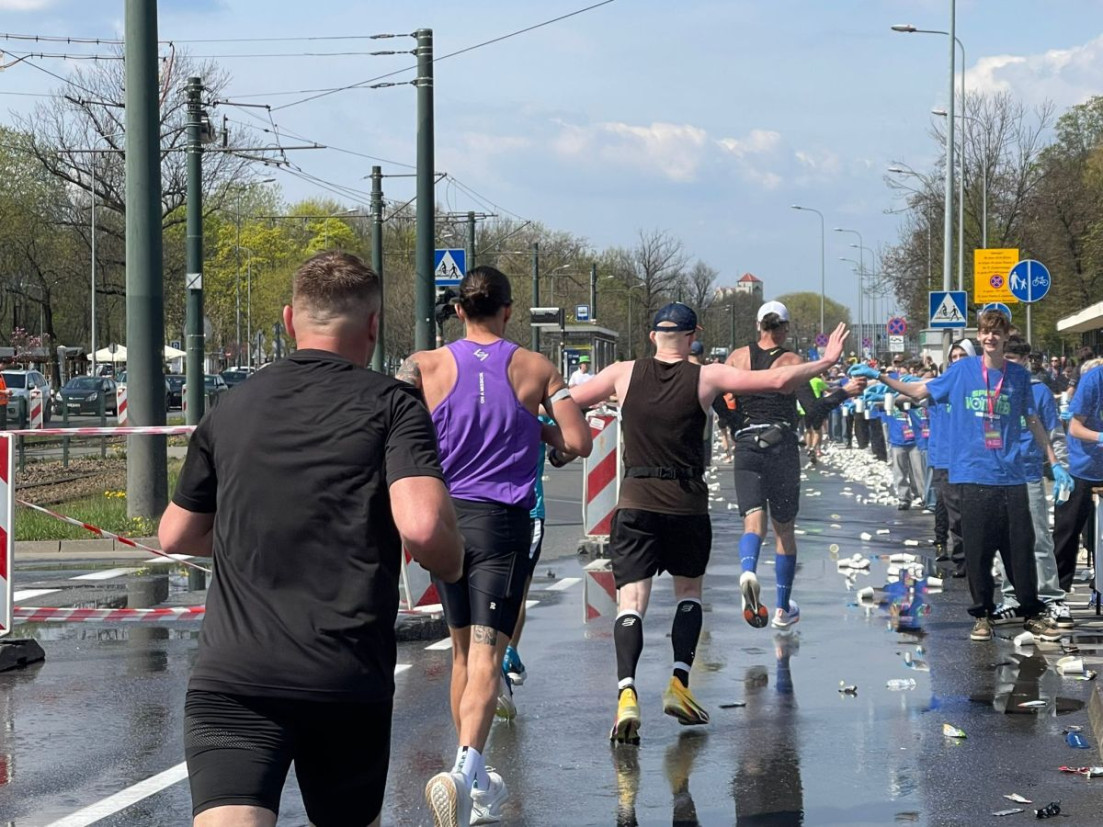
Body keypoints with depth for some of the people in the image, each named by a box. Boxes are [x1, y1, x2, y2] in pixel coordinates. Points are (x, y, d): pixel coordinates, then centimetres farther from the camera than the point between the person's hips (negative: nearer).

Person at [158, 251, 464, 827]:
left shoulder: (231, 408, 13)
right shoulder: (390, 405, 1)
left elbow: (175, 536, 22)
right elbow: (422, 526, -15)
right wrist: (450, 564, 7)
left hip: (229, 676, 1)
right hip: (349, 681, -1)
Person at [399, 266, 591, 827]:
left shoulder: (427, 366, 0)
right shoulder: (536, 370, -1)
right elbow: (578, 443, -4)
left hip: (444, 516, 3)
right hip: (503, 522, -3)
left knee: (463, 651, 17)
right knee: (486, 655, -9)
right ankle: (465, 769, -31)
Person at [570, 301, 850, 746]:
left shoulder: (624, 374, 1)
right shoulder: (706, 378, -2)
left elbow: (567, 400, 11)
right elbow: (778, 380, -2)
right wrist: (826, 361, 13)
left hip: (636, 502, 0)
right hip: (688, 504, 0)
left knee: (630, 602, -4)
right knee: (689, 592, 20)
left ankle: (627, 693, -22)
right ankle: (679, 684, 9)